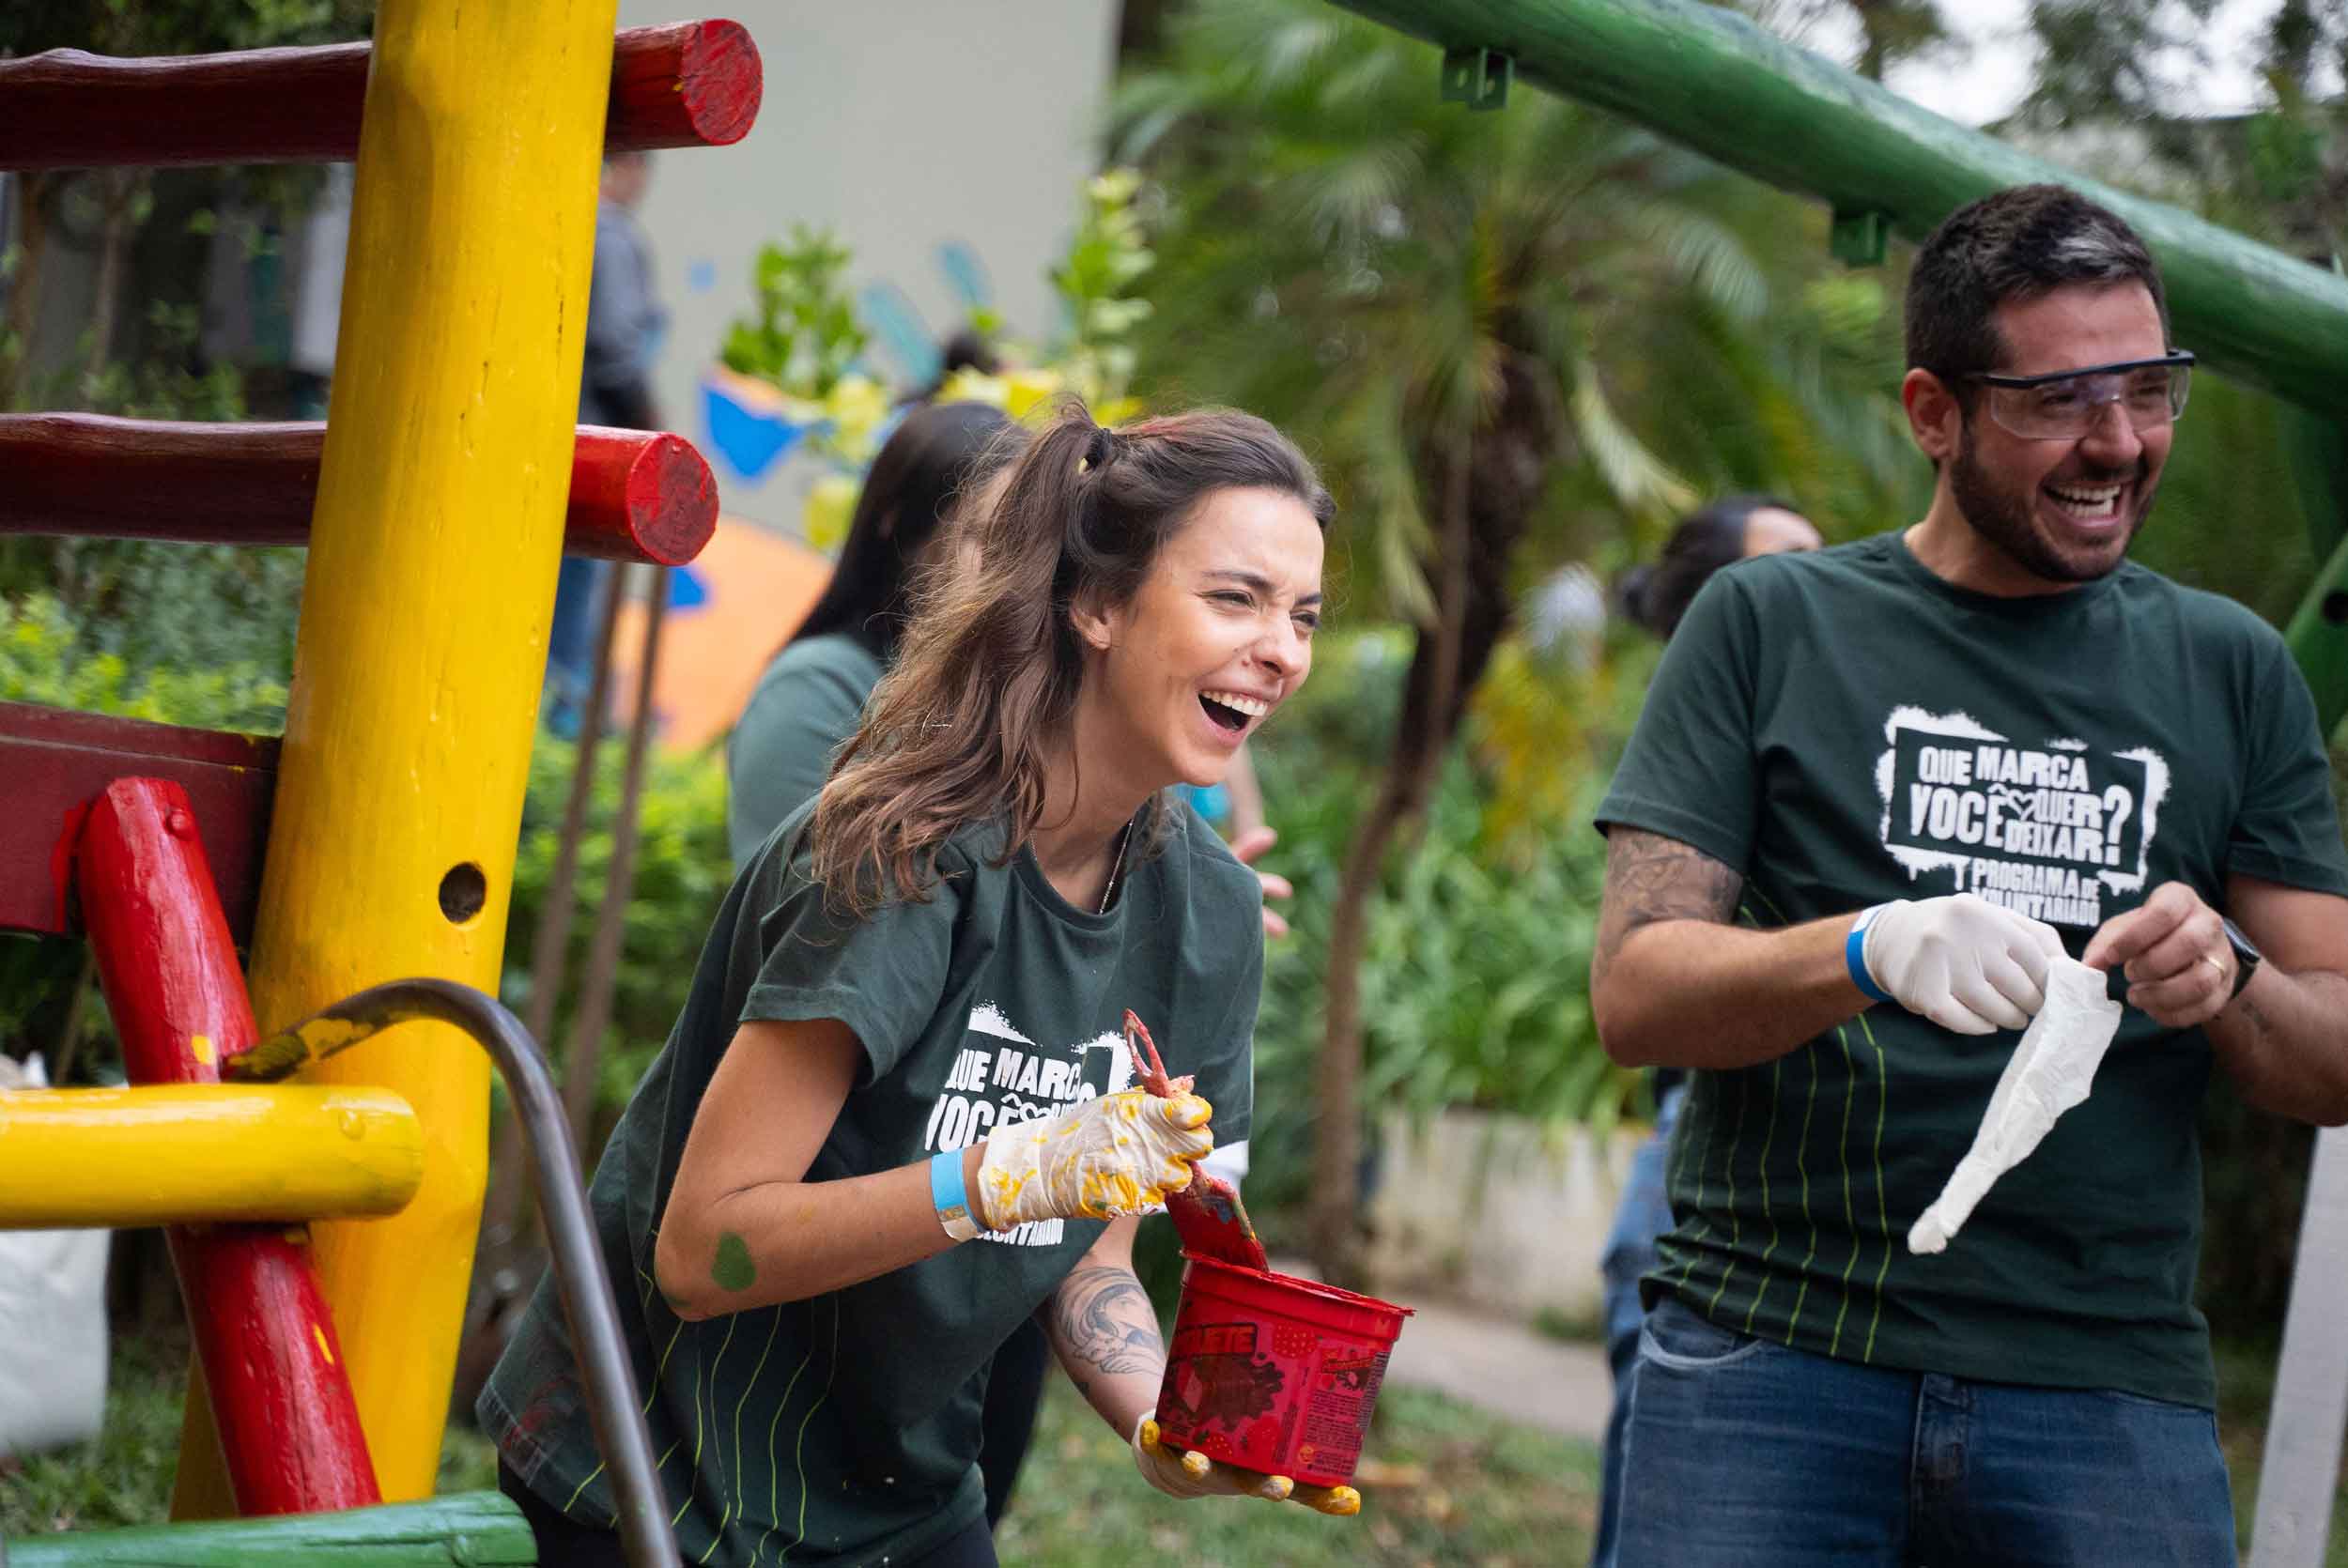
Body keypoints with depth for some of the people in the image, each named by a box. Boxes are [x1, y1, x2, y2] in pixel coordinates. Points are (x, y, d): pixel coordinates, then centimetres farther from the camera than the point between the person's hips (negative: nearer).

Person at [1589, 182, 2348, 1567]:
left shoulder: (2231, 668, 12)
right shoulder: (1770, 624, 5)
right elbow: (1634, 993, -3)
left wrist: (2228, 983, -11)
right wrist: (1873, 951, -21)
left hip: (2109, 1388, 2)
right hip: (1769, 1349, -2)